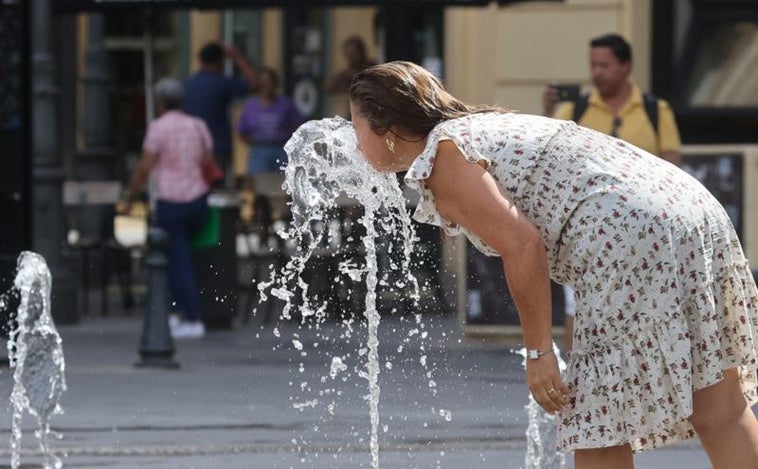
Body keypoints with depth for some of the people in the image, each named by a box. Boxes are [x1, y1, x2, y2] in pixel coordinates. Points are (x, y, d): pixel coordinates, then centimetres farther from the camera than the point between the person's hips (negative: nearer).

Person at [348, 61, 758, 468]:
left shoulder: (441, 159, -2)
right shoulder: (482, 127, 26)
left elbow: (522, 245, -14)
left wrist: (539, 351, -9)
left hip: (631, 244, -10)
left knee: (599, 433, -2)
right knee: (722, 412, 10)